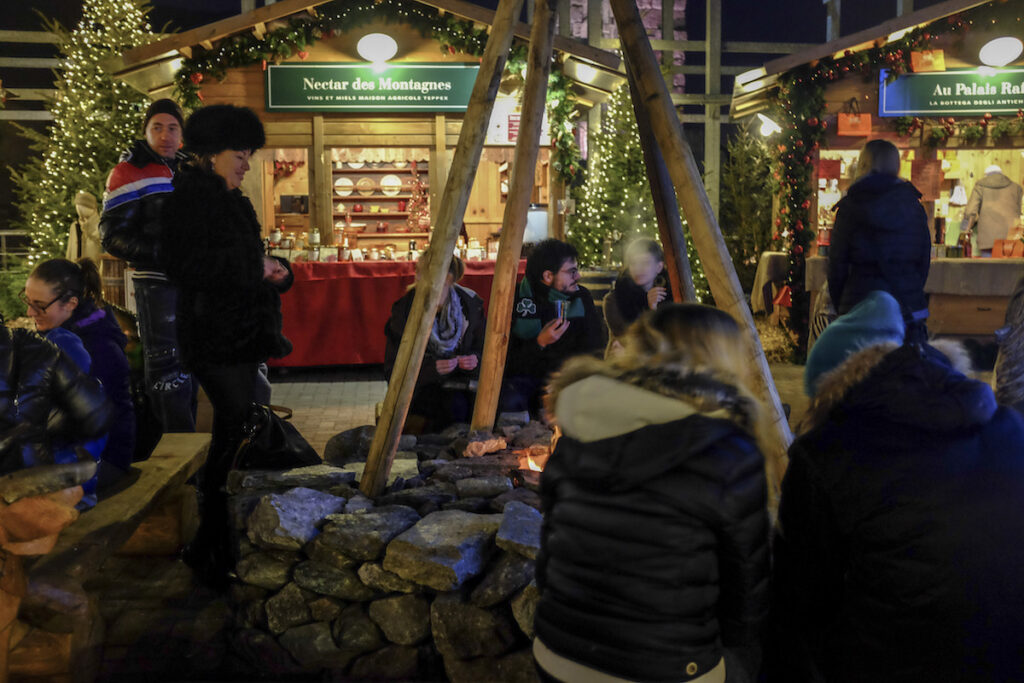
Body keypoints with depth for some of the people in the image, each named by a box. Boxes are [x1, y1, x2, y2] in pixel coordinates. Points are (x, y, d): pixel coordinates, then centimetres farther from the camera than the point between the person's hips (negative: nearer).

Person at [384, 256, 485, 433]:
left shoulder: (470, 304, -6)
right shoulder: (405, 309, -12)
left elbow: (482, 348, 7)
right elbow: (393, 369, -12)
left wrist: (474, 360, -18)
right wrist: (432, 368, -29)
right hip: (421, 386, -3)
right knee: (456, 406, -33)